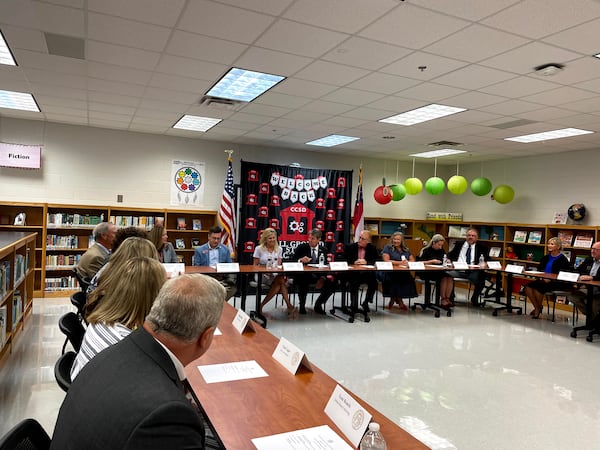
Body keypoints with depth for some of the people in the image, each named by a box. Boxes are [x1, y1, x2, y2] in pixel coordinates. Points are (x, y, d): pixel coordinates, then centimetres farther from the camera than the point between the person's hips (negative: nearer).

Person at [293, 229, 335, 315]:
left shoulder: (323, 250, 9)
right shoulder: (301, 247, 1)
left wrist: (323, 278, -12)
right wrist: (300, 260, -26)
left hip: (318, 276, 3)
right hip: (303, 276, -3)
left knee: (331, 284, -17)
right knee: (303, 283, -35)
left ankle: (318, 305, 8)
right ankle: (302, 305, -7)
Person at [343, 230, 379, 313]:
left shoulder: (373, 248, 7)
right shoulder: (350, 247, 4)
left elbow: (377, 260, -1)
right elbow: (344, 260, -1)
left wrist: (366, 262, -18)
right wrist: (354, 262, -17)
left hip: (367, 274, 2)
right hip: (353, 273, -2)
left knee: (374, 281, -25)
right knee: (354, 282, -32)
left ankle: (366, 303, -1)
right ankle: (354, 304, -12)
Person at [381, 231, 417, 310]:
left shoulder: (406, 249, 22)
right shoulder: (388, 247, 7)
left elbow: (413, 260, 13)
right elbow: (386, 260, -7)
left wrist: (407, 262, -10)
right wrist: (400, 262, -14)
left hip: (404, 272, 4)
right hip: (390, 272, -4)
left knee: (409, 279, -29)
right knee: (396, 280, -36)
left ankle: (393, 300, -13)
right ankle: (399, 301, -12)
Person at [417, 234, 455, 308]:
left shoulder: (441, 250, 17)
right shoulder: (426, 250, -1)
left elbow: (445, 259, 22)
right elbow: (419, 262, -11)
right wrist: (432, 261, -16)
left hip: (440, 271, 6)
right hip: (427, 273, -5)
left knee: (450, 278, -24)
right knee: (444, 278, -29)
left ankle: (447, 298, -17)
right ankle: (442, 299, -16)